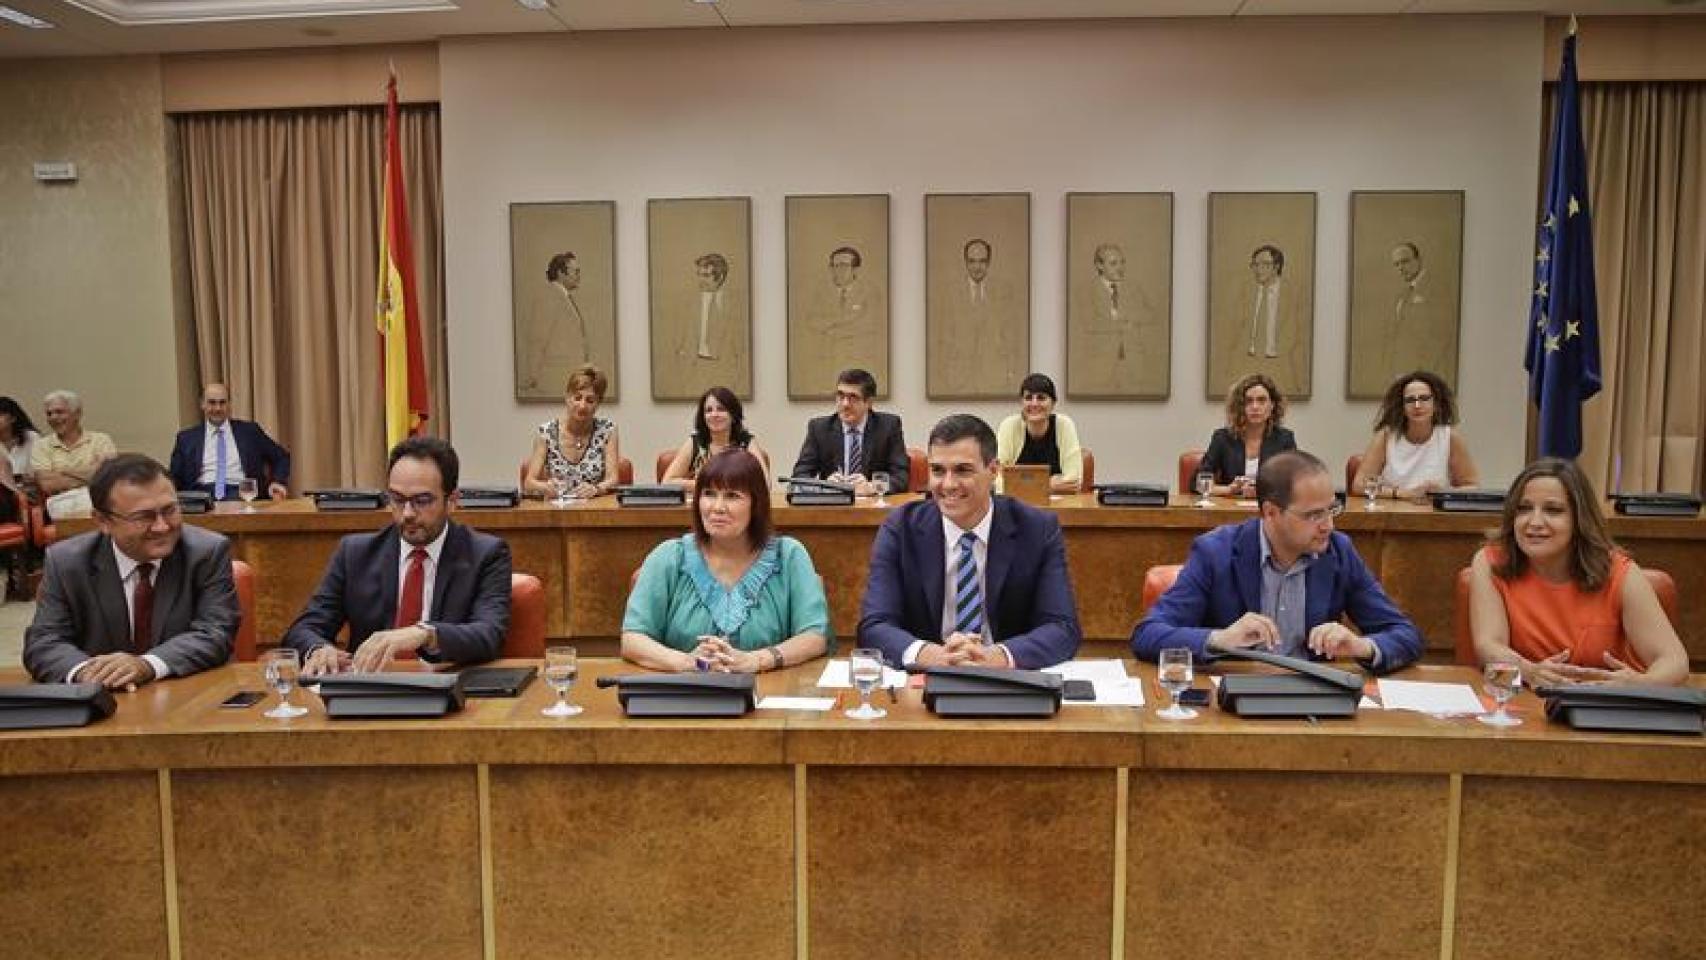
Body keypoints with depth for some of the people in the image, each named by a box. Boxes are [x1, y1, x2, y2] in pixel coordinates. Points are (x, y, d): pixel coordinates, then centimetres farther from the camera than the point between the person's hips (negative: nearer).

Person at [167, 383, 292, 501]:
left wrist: (278, 482, -1)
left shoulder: (249, 431, 15)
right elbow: (174, 477, 14)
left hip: (241, 493, -1)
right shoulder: (187, 437, 17)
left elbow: (282, 456, 17)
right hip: (201, 495, 1)